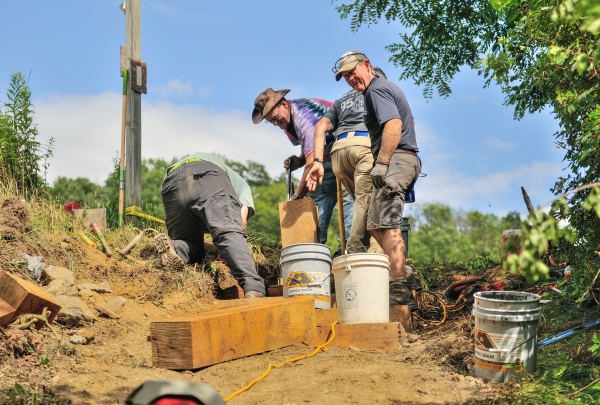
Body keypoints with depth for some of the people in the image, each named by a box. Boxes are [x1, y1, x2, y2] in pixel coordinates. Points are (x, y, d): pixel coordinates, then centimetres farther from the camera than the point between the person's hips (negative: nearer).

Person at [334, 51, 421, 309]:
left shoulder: (376, 89, -6)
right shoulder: (387, 87, 27)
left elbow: (394, 125, -22)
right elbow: (407, 122, 34)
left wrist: (381, 162, -25)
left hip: (394, 161, -11)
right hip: (407, 159, 11)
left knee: (388, 227, -14)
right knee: (374, 225, 13)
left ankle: (399, 292, -15)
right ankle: (404, 275, 14)